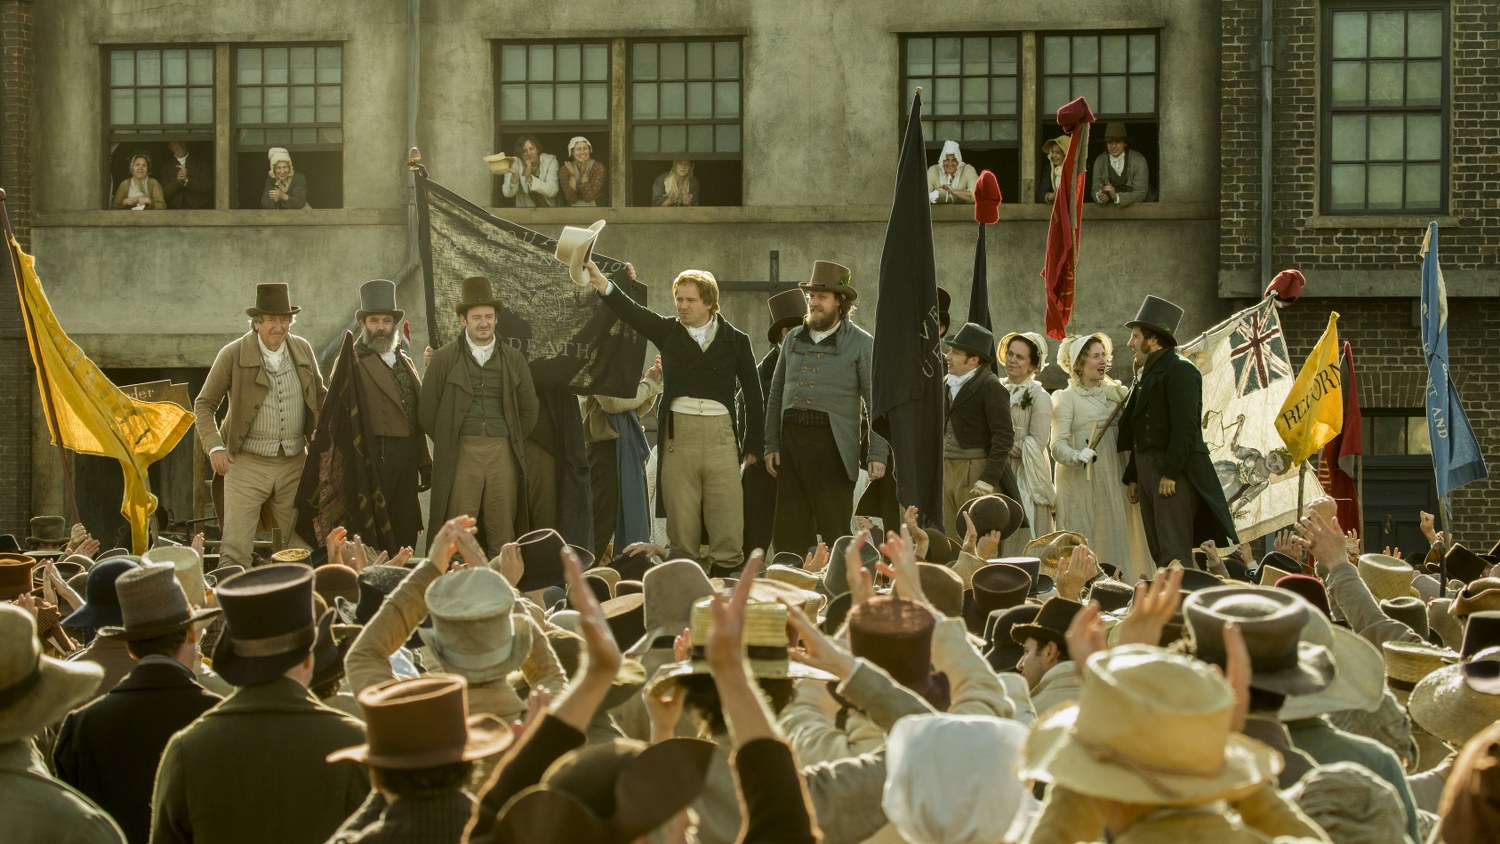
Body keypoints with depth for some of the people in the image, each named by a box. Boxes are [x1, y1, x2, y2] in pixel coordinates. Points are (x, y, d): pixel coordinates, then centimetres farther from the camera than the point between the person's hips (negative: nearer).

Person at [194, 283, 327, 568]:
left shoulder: (303, 350, 5)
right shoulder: (233, 355, -5)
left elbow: (320, 396, 18)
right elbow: (203, 404, 2)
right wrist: (214, 446, -12)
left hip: (294, 465, 3)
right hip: (247, 464, -3)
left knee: (302, 546, 6)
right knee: (235, 550, -7)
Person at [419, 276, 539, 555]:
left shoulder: (514, 360, 11)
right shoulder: (444, 359, 4)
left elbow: (528, 409, 17)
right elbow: (427, 411, 6)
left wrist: (513, 443, 13)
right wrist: (449, 444, 8)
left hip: (503, 453, 2)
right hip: (460, 455, -2)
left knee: (503, 532, 2)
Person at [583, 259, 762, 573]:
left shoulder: (735, 340, 8)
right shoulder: (668, 331, 10)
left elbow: (752, 394, 11)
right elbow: (630, 311, -5)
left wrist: (752, 445, 8)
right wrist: (601, 282, -23)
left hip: (721, 434, -1)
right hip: (678, 433, 1)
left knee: (728, 523, -4)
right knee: (681, 521, 2)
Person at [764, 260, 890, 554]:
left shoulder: (862, 343, 1)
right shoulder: (794, 338, 15)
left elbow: (876, 400, -3)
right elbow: (777, 393, 18)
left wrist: (878, 453, -11)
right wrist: (771, 444, 11)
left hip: (832, 442, -5)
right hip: (791, 438, 5)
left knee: (835, 530, -3)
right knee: (789, 530, 4)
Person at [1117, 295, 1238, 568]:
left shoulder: (1179, 369, -9)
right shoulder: (1146, 374, 19)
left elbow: (1185, 426, -18)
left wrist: (1169, 473, -22)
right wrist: (1132, 477, 19)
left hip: (1175, 472, -9)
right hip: (1147, 470, 9)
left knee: (1174, 555, -14)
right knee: (1158, 553, 9)